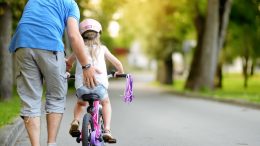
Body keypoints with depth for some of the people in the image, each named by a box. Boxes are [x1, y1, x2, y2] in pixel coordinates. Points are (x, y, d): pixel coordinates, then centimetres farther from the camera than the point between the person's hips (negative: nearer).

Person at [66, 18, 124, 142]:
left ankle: (75, 121, 9)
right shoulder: (102, 48, 16)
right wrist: (120, 72, 40)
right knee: (105, 103, 29)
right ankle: (107, 130, 14)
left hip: (81, 85, 1)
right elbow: (117, 63, 20)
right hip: (99, 85, -1)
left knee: (80, 103, 34)